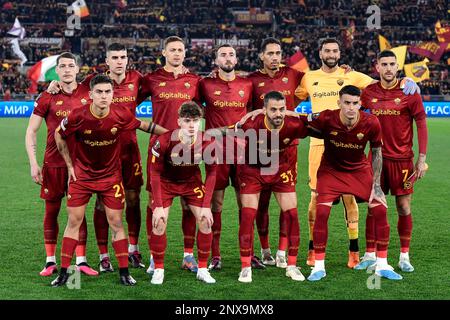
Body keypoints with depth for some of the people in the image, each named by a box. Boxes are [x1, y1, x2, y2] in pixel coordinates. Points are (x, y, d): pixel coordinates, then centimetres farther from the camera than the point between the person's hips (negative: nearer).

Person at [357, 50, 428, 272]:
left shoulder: (409, 92, -5)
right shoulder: (368, 93, 1)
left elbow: (421, 124, -3)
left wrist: (422, 158, -6)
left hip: (402, 159, -2)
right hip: (376, 157, 2)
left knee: (404, 208, 2)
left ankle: (404, 256, 13)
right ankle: (370, 254, 13)